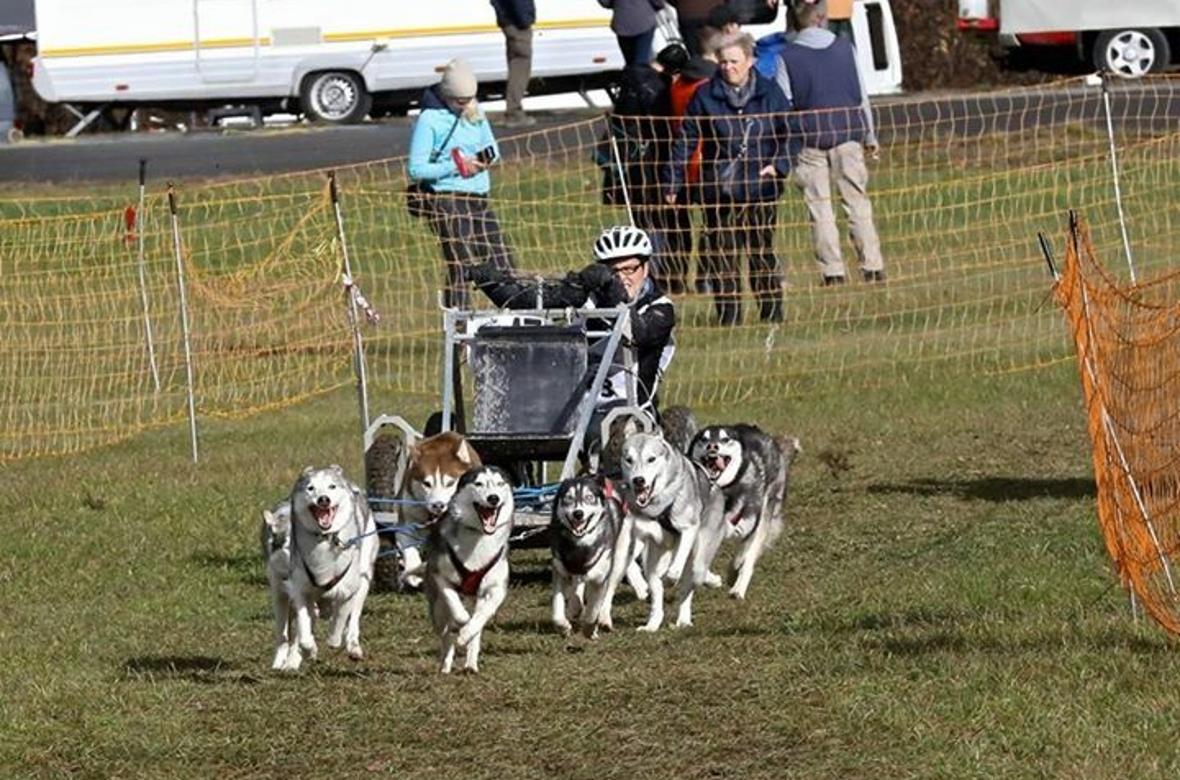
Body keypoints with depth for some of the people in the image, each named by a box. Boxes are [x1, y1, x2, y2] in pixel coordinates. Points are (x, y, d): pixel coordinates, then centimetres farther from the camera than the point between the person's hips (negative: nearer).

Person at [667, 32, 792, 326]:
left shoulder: (769, 93, 4)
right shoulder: (705, 97, 3)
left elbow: (789, 134, 12)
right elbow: (685, 141, 5)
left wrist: (780, 165, -6)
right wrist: (674, 183, 1)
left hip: (761, 189, 0)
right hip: (719, 191, 0)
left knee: (763, 253, 3)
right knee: (722, 255, -1)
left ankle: (772, 313, 13)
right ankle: (728, 316, 6)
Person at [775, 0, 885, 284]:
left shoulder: (786, 57, -3)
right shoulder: (845, 48, 4)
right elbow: (862, 95, 8)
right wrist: (870, 135, 17)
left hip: (809, 137, -2)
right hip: (848, 132, 2)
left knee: (819, 208, 3)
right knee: (857, 202, 6)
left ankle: (833, 271, 0)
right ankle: (872, 266, 4)